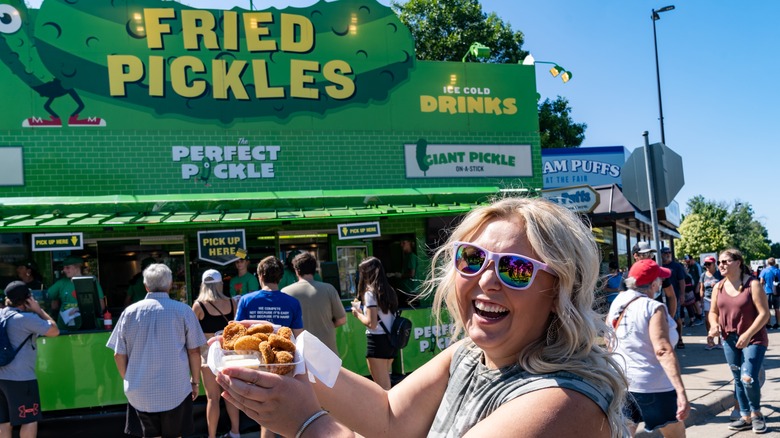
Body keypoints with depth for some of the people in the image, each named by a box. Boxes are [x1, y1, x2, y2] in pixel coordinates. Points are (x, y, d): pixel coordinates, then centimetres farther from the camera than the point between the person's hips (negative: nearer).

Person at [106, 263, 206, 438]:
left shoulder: (129, 312, -2)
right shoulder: (184, 311, -7)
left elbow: (119, 354, 2)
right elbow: (194, 351, -4)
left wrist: (128, 380, 17)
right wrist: (195, 381, 9)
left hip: (140, 392, 2)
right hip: (176, 390, -1)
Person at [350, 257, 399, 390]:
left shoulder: (370, 293, -11)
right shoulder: (388, 291, 10)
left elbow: (371, 323, -17)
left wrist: (358, 314, 0)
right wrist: (362, 307, 17)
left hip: (377, 340, -8)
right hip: (390, 339, 8)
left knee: (382, 387, -1)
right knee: (386, 384, 18)